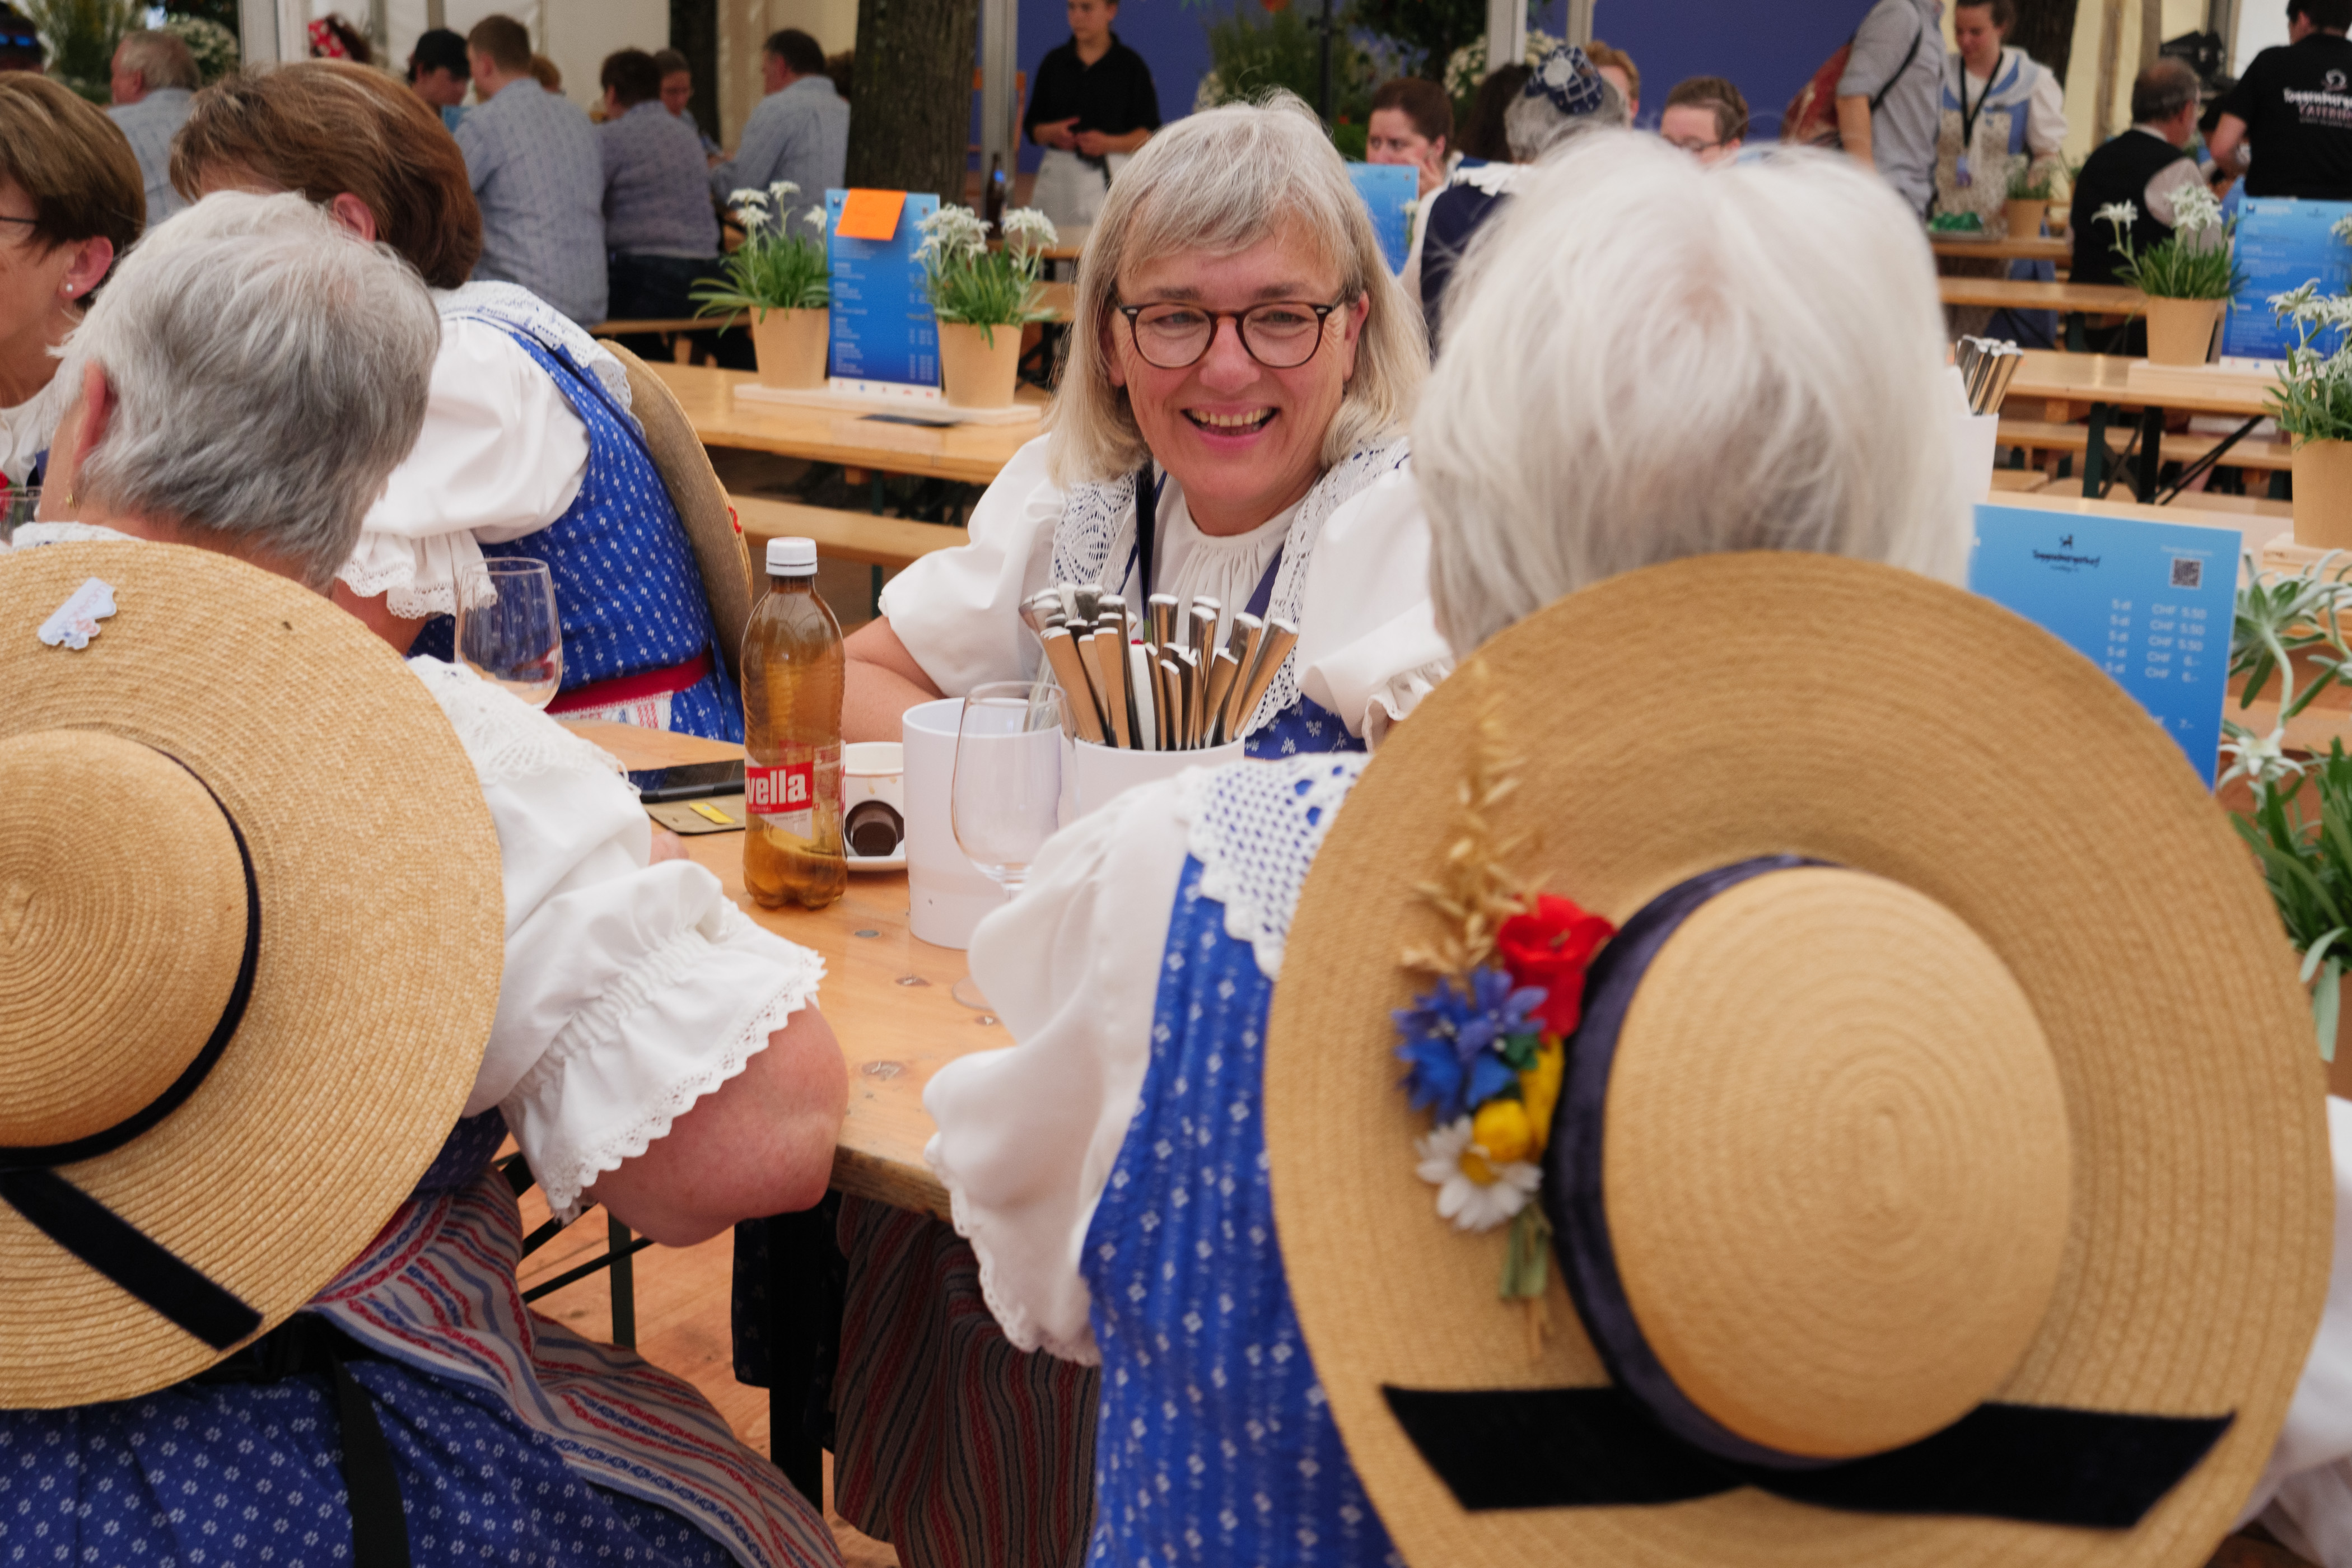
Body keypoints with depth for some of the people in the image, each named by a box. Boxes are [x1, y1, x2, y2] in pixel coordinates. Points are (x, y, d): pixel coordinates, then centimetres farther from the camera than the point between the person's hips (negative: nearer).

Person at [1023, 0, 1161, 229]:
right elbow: (1031, 126, 15)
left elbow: (1149, 133, 2)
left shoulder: (1131, 65, 3)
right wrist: (1052, 133, -7)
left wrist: (1109, 143, -14)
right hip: (1059, 174, 3)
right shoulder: (1054, 62, 12)